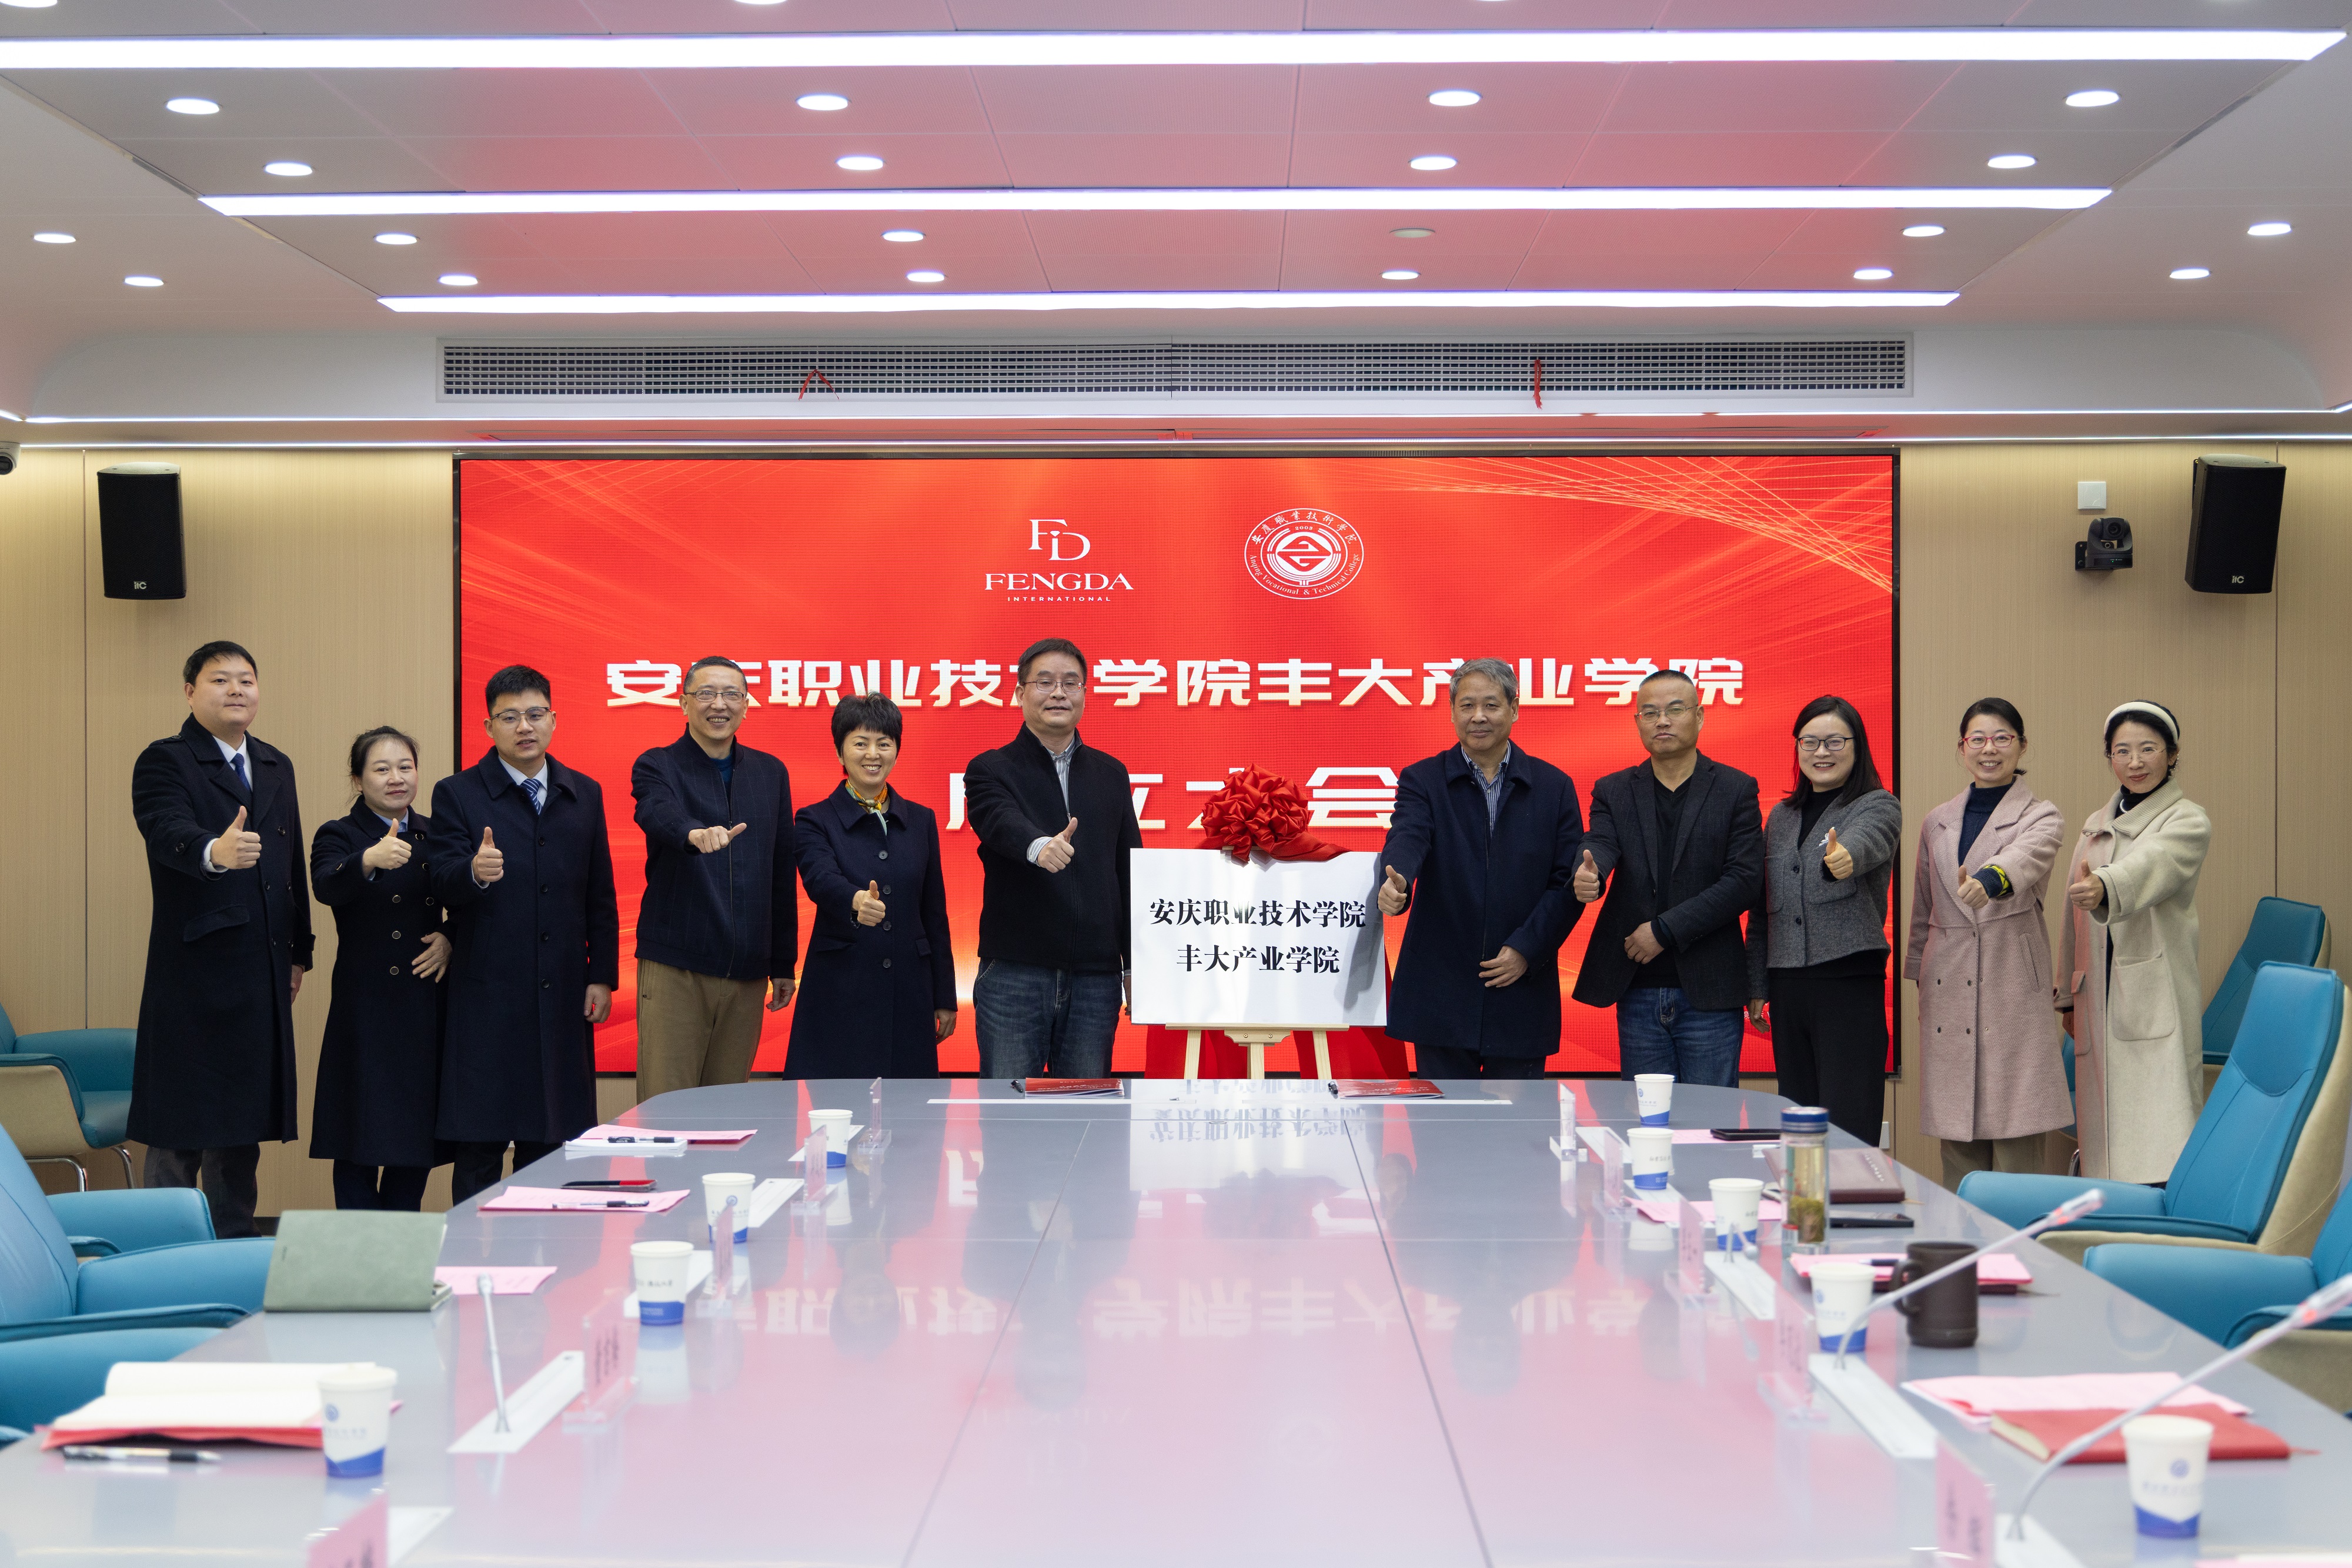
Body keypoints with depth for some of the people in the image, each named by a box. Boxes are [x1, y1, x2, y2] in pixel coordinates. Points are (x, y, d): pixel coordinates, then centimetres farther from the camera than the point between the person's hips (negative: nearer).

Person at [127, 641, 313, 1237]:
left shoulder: (276, 767, 16)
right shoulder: (164, 763, -6)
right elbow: (171, 834, -27)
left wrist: (300, 951, 14)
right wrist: (215, 852, -48)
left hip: (262, 975, 7)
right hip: (194, 970, -7)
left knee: (243, 1121, 13)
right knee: (181, 1124, -2)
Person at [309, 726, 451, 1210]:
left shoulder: (437, 836, 10)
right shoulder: (338, 836, -3)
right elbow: (327, 886, -24)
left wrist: (451, 939, -5)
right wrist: (370, 860, -44)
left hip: (426, 1007, 4)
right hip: (366, 1009, -4)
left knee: (418, 1135, 9)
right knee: (361, 1139, 0)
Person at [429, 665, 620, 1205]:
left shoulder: (584, 794, 12)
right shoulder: (457, 795, 1)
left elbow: (601, 895, 13)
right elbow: (443, 887, -10)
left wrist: (602, 975, 6)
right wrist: (474, 873, -32)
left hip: (563, 998, 3)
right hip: (487, 998, -3)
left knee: (550, 1138, 7)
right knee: (479, 1145, 0)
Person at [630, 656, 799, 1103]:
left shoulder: (771, 773, 14)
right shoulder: (657, 768, 2)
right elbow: (660, 815, -23)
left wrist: (783, 964, 13)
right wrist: (696, 833, -46)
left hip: (746, 972, 4)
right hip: (675, 967, -4)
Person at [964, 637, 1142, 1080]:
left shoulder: (1111, 774, 15)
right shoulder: (991, 771, 3)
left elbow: (1130, 872, 15)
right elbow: (1002, 822, -21)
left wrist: (1136, 965, 10)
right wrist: (1039, 846, -44)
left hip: (1095, 979, 3)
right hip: (1014, 976, -3)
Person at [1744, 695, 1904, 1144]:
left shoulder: (1878, 807, 0)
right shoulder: (1781, 817, 16)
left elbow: (1866, 843, -25)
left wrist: (1844, 858, -48)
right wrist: (1757, 987, 14)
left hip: (1851, 982, -5)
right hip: (1789, 988, 6)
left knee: (1849, 1128, -8)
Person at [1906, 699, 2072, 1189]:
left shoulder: (2042, 817, 2)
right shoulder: (1937, 823, 15)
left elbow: (2025, 857, -23)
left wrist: (1987, 881, -44)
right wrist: (1920, 982, 15)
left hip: (2013, 988, -4)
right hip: (1948, 988, 4)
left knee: (2016, 1140, -6)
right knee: (1957, 1141, 5)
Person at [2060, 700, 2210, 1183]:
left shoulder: (2188, 821, -2)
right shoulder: (2096, 826, 18)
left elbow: (2151, 864, -25)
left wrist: (2103, 888, -46)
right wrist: (2068, 995, 19)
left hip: (2157, 996, -6)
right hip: (2100, 996, 6)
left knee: (2160, 1132, -13)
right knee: (2107, 1119, 4)